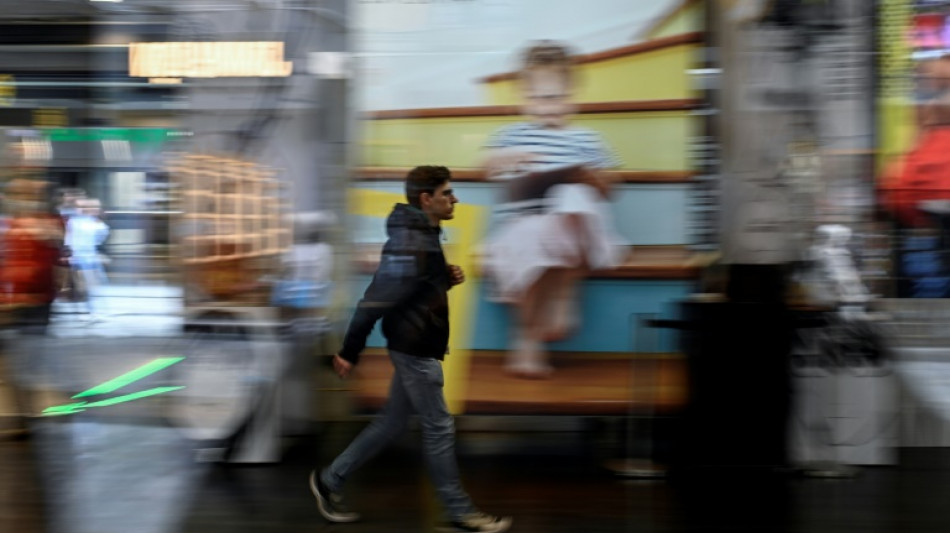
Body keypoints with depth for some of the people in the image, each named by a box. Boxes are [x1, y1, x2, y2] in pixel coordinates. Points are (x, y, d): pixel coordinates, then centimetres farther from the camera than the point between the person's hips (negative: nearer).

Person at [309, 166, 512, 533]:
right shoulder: (410, 243, -21)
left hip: (415, 347, 10)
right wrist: (350, 352, -21)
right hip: (415, 349, -10)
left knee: (392, 422, 16)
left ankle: (330, 480, 24)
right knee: (439, 428, -2)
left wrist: (448, 279, 3)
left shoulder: (424, 237, 11)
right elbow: (375, 300, -23)